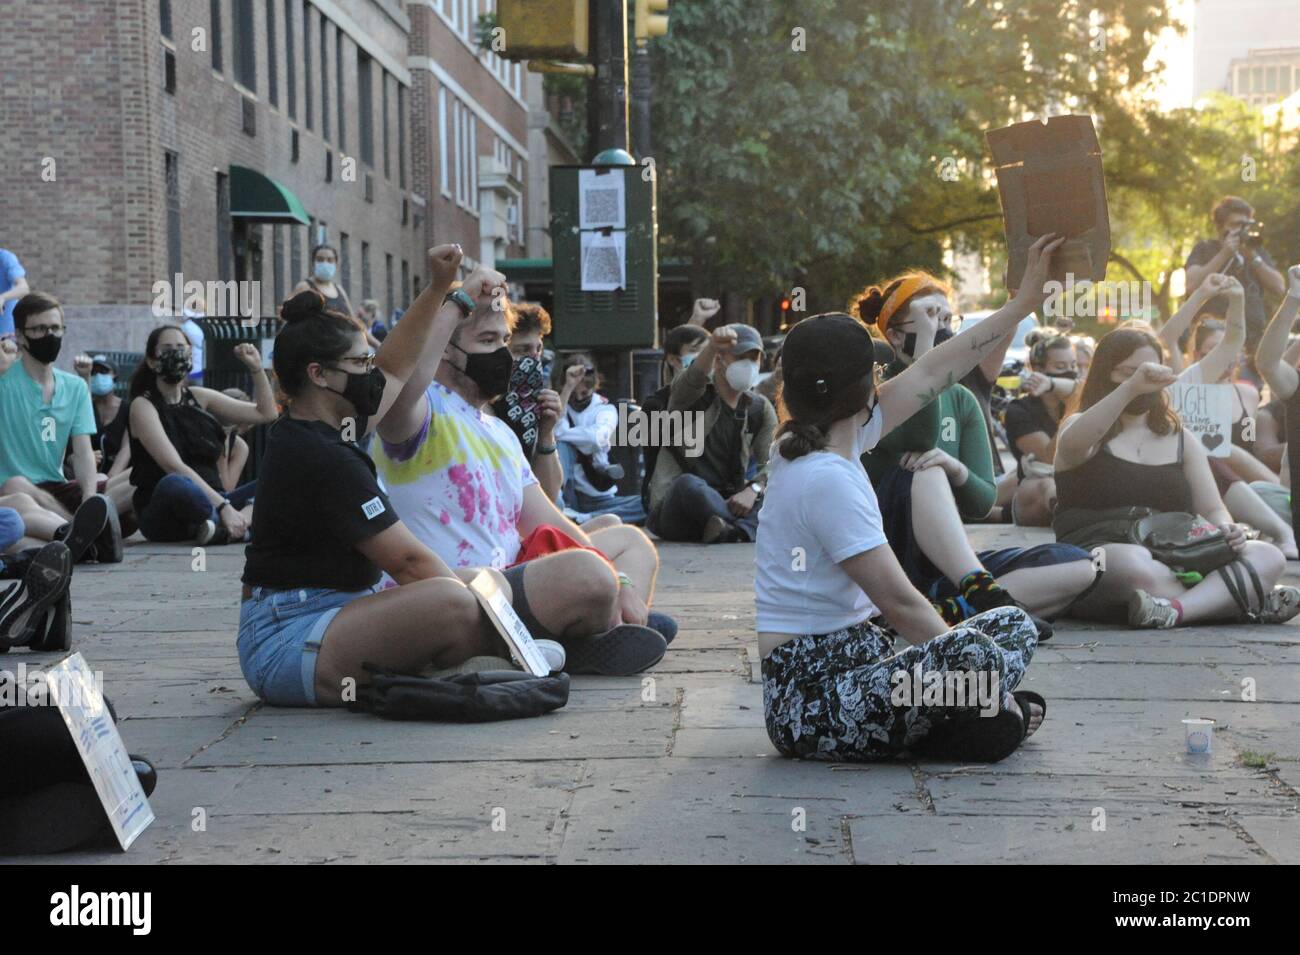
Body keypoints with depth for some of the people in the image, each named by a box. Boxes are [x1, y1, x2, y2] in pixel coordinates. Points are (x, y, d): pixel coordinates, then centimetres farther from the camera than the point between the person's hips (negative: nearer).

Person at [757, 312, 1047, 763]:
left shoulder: (836, 442, 8)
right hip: (805, 696, -11)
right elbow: (899, 601, -19)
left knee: (1015, 623, 7)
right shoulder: (828, 480, -20)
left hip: (853, 655, 11)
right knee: (968, 650, -33)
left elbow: (930, 372, 16)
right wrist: (982, 677, -11)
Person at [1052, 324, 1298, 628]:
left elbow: (1212, 509, 15)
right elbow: (1072, 444, -21)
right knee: (1131, 561, -41)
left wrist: (1227, 531, -10)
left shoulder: (1182, 441, 20)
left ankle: (1175, 609, -40)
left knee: (1268, 557, -19)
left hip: (1175, 565, 5)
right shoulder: (1081, 426, 5)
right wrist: (1131, 387, -31)